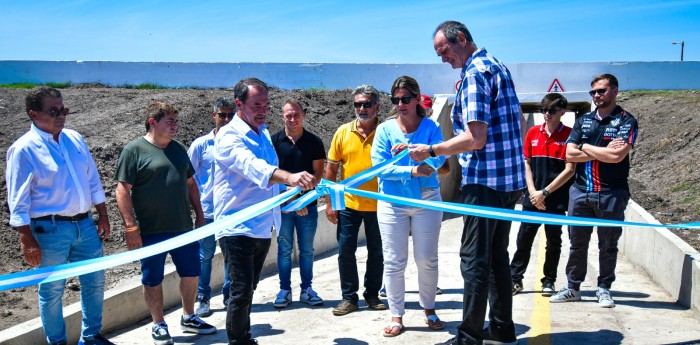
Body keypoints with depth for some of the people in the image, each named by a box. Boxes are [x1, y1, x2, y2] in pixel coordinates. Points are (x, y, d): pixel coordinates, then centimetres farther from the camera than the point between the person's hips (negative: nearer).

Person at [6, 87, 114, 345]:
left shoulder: (75, 139, 8)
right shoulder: (24, 149, -10)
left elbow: (93, 181, 14)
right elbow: (17, 201, -10)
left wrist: (103, 217, 12)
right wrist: (27, 240, -14)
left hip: (85, 224, 6)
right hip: (51, 229, -6)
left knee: (95, 283, 14)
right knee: (52, 290, 7)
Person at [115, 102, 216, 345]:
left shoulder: (178, 148, 11)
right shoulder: (134, 150, -8)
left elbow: (190, 183, 18)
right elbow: (123, 190, -11)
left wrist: (199, 215, 15)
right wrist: (131, 227, -16)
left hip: (184, 227, 6)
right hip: (151, 231, -6)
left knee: (191, 273, 13)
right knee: (153, 280, 7)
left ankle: (189, 318, 31)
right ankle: (158, 325, 23)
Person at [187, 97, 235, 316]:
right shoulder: (201, 144, -1)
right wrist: (198, 200, -2)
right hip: (208, 210, -1)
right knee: (205, 255, 4)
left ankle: (229, 295, 25)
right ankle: (203, 299, 15)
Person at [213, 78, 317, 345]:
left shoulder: (264, 133, 11)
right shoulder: (229, 136, -16)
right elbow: (252, 166, -37)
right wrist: (290, 177, -52)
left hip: (263, 227, 8)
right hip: (237, 228, -8)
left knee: (249, 289, 19)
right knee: (241, 291, -11)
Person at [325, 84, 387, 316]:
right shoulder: (343, 132, 0)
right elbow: (331, 169, 4)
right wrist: (329, 203, 1)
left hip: (378, 204, -1)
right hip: (348, 204, 1)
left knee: (376, 252, 11)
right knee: (345, 251, 5)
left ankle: (372, 295, 27)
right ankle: (349, 297, 18)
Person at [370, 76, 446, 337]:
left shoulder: (430, 127, -1)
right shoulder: (385, 129, -3)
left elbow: (438, 158, -17)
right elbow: (379, 166, -13)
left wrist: (410, 150, -31)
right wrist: (412, 170, -23)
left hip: (426, 200, 0)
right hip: (392, 203, 0)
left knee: (427, 259, 8)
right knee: (394, 262, 3)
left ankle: (429, 308, 28)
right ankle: (396, 315, 16)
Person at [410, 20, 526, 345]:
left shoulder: (475, 72, -14)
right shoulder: (498, 66, 16)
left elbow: (476, 138, -22)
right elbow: (515, 125, 23)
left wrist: (431, 151, -16)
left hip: (485, 182, -10)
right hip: (510, 180, 10)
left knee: (475, 260, -4)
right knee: (497, 255, 17)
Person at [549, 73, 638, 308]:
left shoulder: (626, 121, -2)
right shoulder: (583, 121, 11)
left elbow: (617, 156, -17)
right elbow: (570, 154, 1)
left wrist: (586, 147, -5)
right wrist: (603, 152, -9)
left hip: (611, 194, -4)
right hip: (580, 191, 4)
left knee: (608, 245, 7)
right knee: (577, 243, 9)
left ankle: (604, 288, 19)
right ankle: (573, 287, 19)